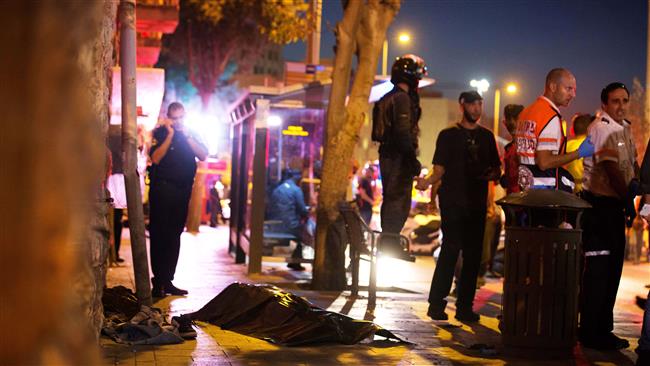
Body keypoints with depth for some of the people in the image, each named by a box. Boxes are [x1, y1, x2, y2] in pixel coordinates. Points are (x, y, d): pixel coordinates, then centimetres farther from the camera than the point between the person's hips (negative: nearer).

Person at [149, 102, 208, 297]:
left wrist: (187, 135, -10)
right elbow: (156, 158, -15)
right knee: (159, 235, -5)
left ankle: (168, 281, 14)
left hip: (183, 191, 5)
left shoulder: (190, 135, 11)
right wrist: (170, 135, -17)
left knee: (174, 236, 8)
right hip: (162, 190, -5)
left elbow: (203, 155, -2)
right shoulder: (160, 133, -2)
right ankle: (158, 282, -3)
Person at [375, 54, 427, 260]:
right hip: (399, 157, -10)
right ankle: (391, 242, -6)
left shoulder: (387, 98, 17)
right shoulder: (402, 98, -14)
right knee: (400, 199, -7)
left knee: (390, 198, 15)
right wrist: (413, 159, -20)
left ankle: (387, 242, 22)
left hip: (386, 154, 10)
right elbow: (403, 132, -21)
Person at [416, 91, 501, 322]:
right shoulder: (448, 135, 5)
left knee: (473, 255, 3)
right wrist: (427, 181, -21)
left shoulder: (486, 136, 16)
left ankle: (465, 306, 9)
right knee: (450, 249, -12)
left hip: (477, 203, 4)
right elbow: (439, 169, 0)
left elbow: (496, 169, 20)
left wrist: (493, 175, -3)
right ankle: (436, 304, -6)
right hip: (453, 202, -4)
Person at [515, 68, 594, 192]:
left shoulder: (525, 112, 12)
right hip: (547, 189, -9)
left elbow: (519, 155, 18)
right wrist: (579, 153, -15)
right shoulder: (551, 117, -16)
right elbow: (544, 162, -22)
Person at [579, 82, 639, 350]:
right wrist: (628, 198, -10)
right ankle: (590, 333, 0)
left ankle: (603, 329, 22)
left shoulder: (625, 128, 16)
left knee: (613, 267, 13)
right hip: (599, 204, -10)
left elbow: (632, 163, 18)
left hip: (615, 204, 10)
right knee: (597, 269, -7)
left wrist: (635, 184, -1)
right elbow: (611, 168, -17)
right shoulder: (601, 128, -14)